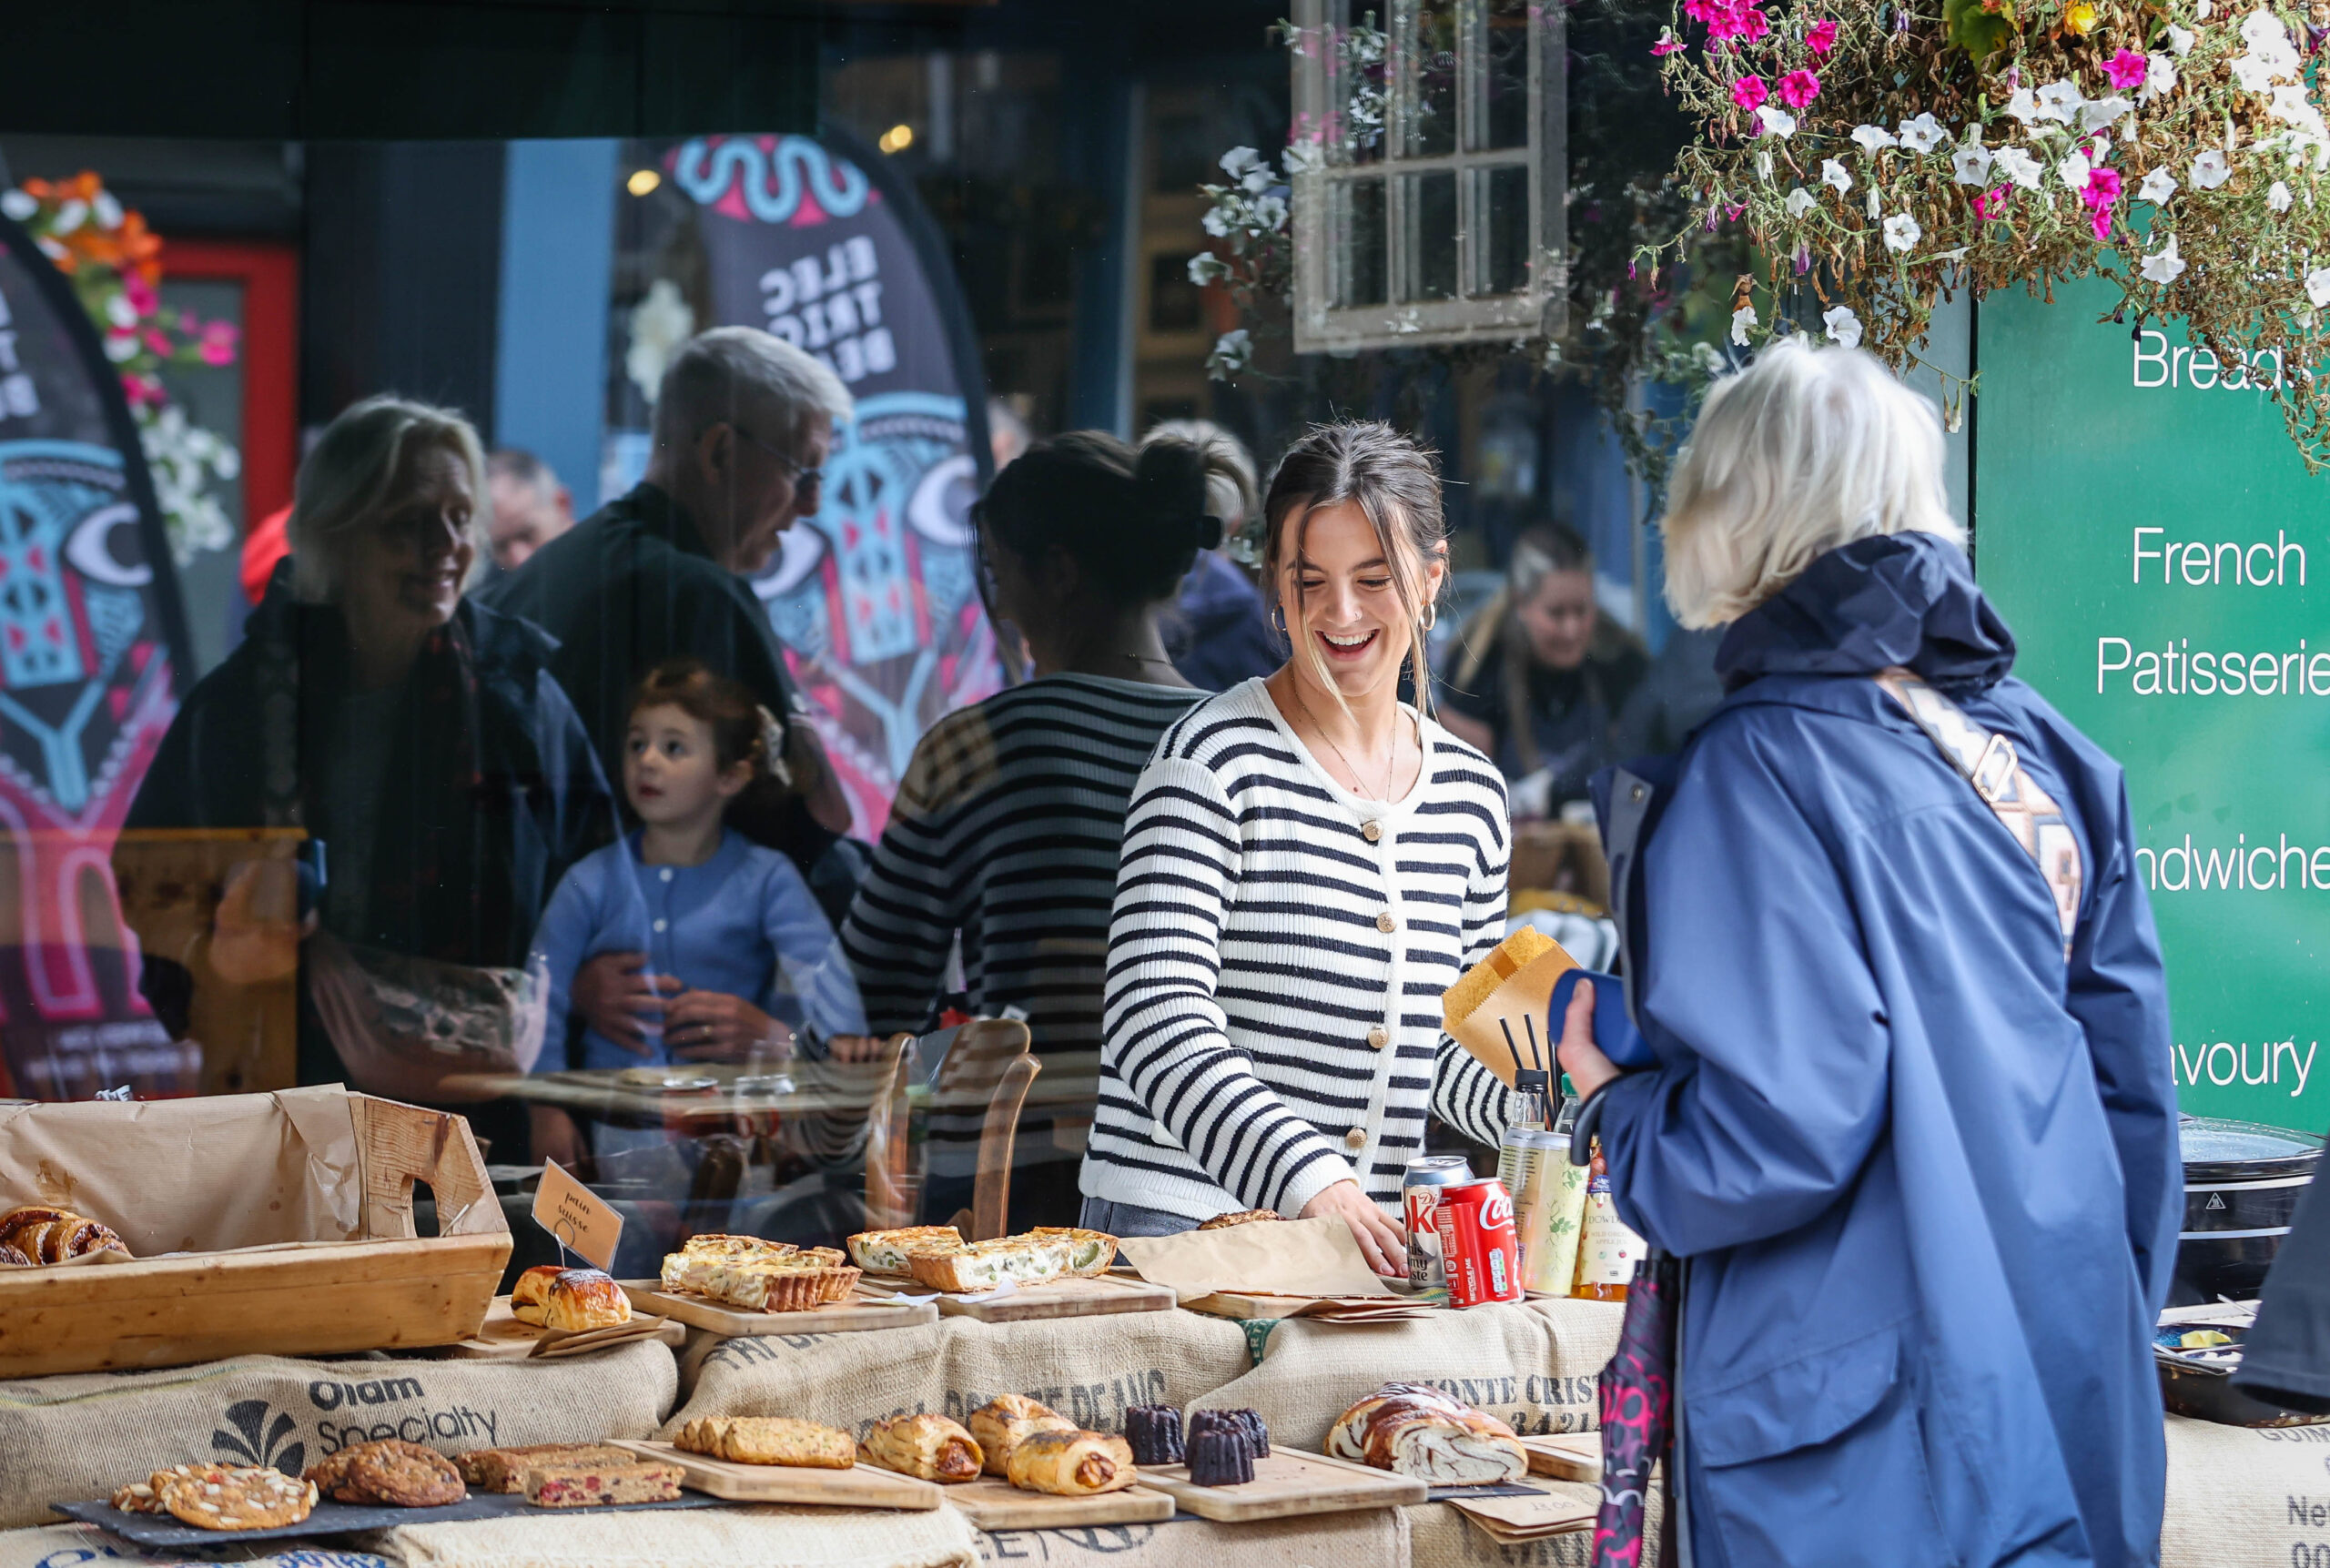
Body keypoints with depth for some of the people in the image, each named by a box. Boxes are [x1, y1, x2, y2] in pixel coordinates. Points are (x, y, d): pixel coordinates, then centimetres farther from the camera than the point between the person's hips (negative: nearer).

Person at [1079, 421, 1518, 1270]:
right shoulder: (1215, 756, -7)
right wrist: (1311, 1181, -27)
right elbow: (1156, 1025, -16)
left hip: (1368, 1240, 5)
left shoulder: (1473, 794, 12)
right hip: (1174, 1224, -5)